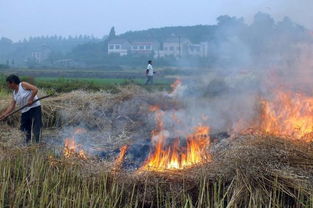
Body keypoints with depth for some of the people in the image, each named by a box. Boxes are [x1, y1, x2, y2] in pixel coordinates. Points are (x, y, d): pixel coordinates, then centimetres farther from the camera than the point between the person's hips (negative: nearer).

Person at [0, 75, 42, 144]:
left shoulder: (23, 85, -7)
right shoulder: (14, 93, 15)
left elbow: (35, 89, -16)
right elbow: (11, 106, 12)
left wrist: (31, 99, -21)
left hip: (34, 107, -8)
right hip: (25, 111, 9)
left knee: (36, 127, -10)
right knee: (25, 129, 10)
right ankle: (27, 144, 22)